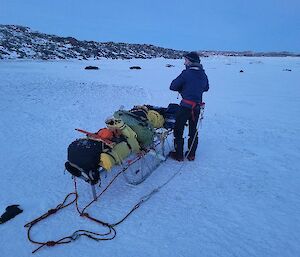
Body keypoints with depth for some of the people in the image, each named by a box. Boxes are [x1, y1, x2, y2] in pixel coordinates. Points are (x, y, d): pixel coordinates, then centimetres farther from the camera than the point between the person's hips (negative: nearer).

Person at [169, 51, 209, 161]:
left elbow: (172, 86, -11)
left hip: (185, 106, -6)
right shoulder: (203, 74, 6)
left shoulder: (186, 73, -13)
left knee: (178, 130, 7)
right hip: (197, 107, 7)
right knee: (193, 130, 17)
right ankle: (191, 154, 25)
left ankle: (178, 154, 13)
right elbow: (206, 88, 22)